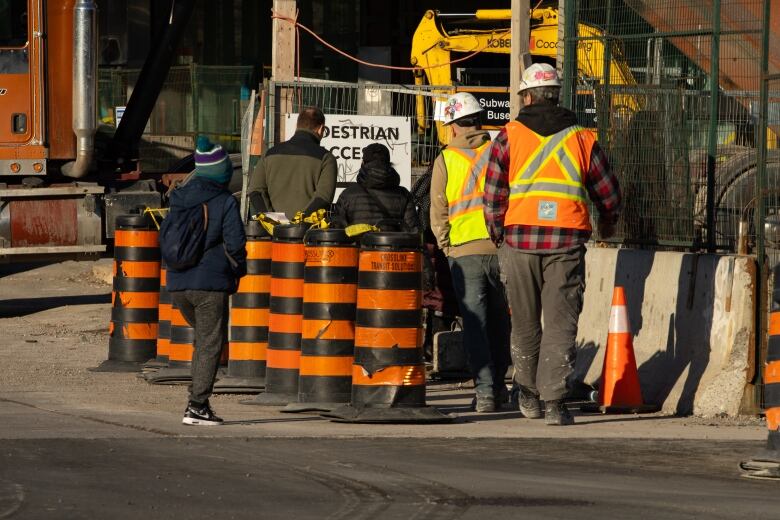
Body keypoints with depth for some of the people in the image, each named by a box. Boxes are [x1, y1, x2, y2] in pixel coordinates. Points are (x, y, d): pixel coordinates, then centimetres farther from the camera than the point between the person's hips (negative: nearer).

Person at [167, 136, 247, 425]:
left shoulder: (179, 199, 8)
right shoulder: (225, 202, -9)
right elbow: (235, 244, -12)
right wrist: (238, 270, 7)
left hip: (178, 282, 6)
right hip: (211, 282, -6)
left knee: (204, 339, 22)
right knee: (210, 345, 0)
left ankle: (199, 401, 16)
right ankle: (197, 406, -5)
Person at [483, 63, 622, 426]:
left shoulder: (509, 136, 2)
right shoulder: (581, 138, 6)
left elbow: (493, 193, -3)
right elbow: (608, 192, 11)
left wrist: (497, 234, 11)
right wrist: (607, 226, 31)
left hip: (519, 237, 0)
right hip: (567, 241, 0)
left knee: (524, 322, 15)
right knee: (561, 323, 0)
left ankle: (529, 395, 27)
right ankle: (554, 402, -9)